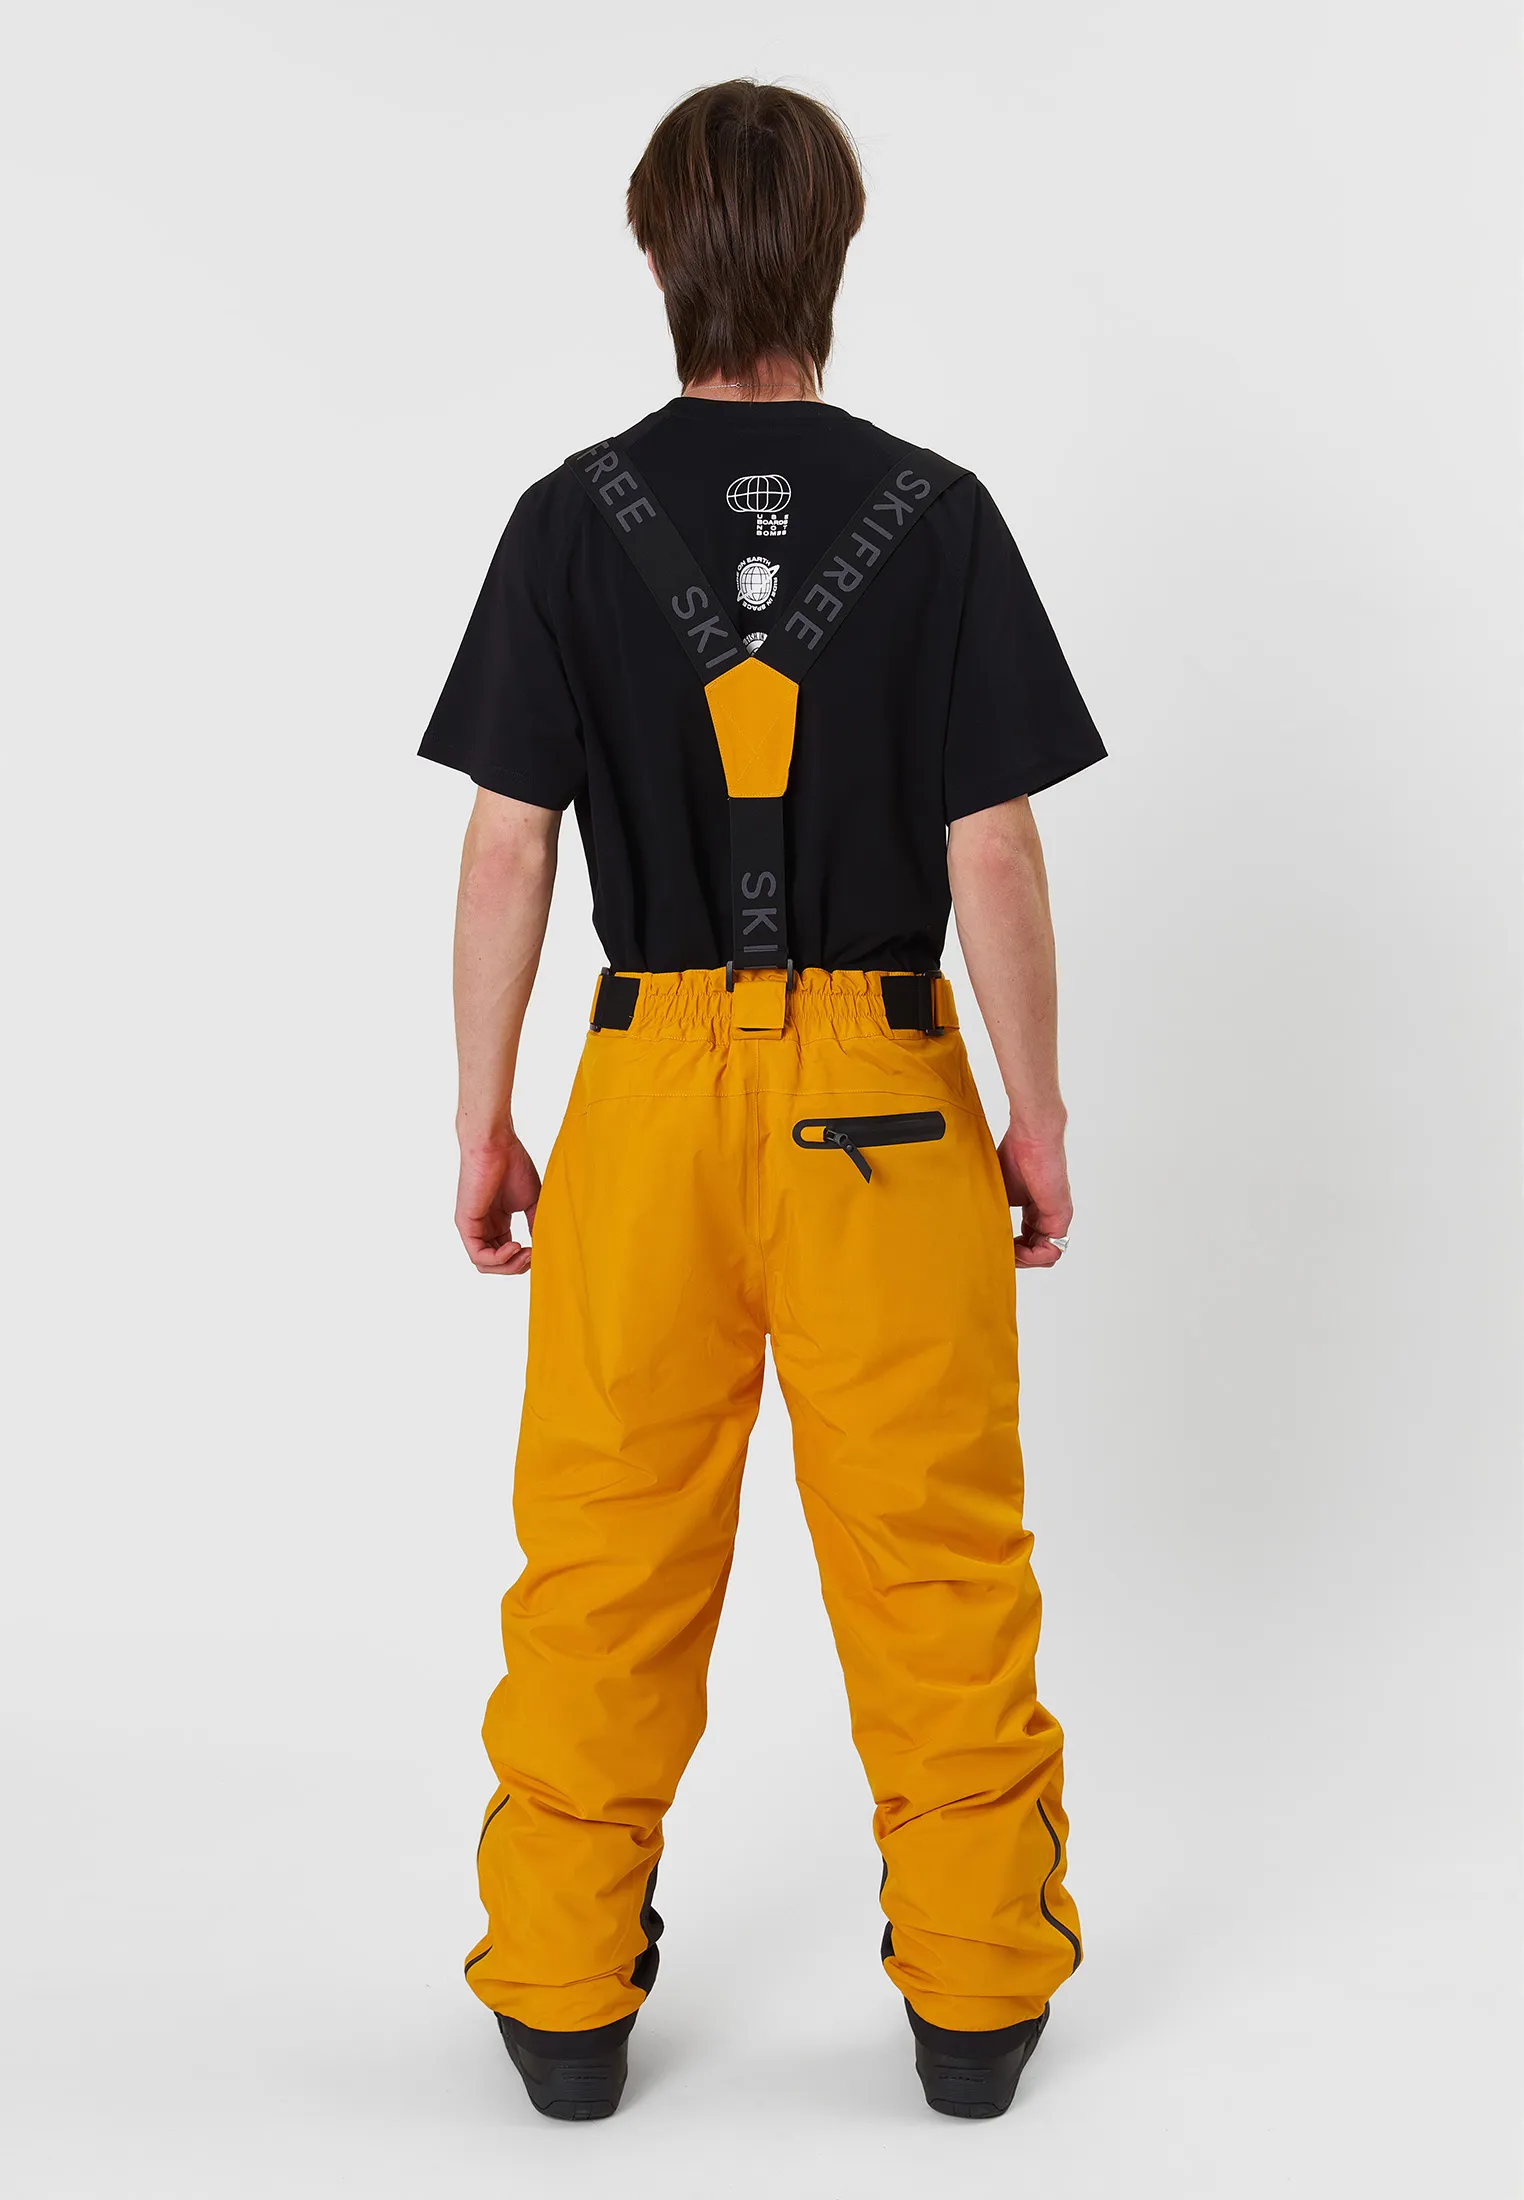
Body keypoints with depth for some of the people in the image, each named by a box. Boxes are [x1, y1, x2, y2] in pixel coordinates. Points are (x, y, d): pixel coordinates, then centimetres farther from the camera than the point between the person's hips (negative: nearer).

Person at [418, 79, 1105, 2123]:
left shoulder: (576, 515, -3)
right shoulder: (937, 514, -5)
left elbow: (508, 845, -5)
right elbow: (994, 850, -7)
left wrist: (484, 1123, 4)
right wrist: (1038, 1116, 3)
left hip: (650, 1081, 1)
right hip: (885, 1094, 0)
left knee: (607, 1552, 11)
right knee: (931, 1550, 10)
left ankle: (564, 1994, 23)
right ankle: (976, 1987, 23)